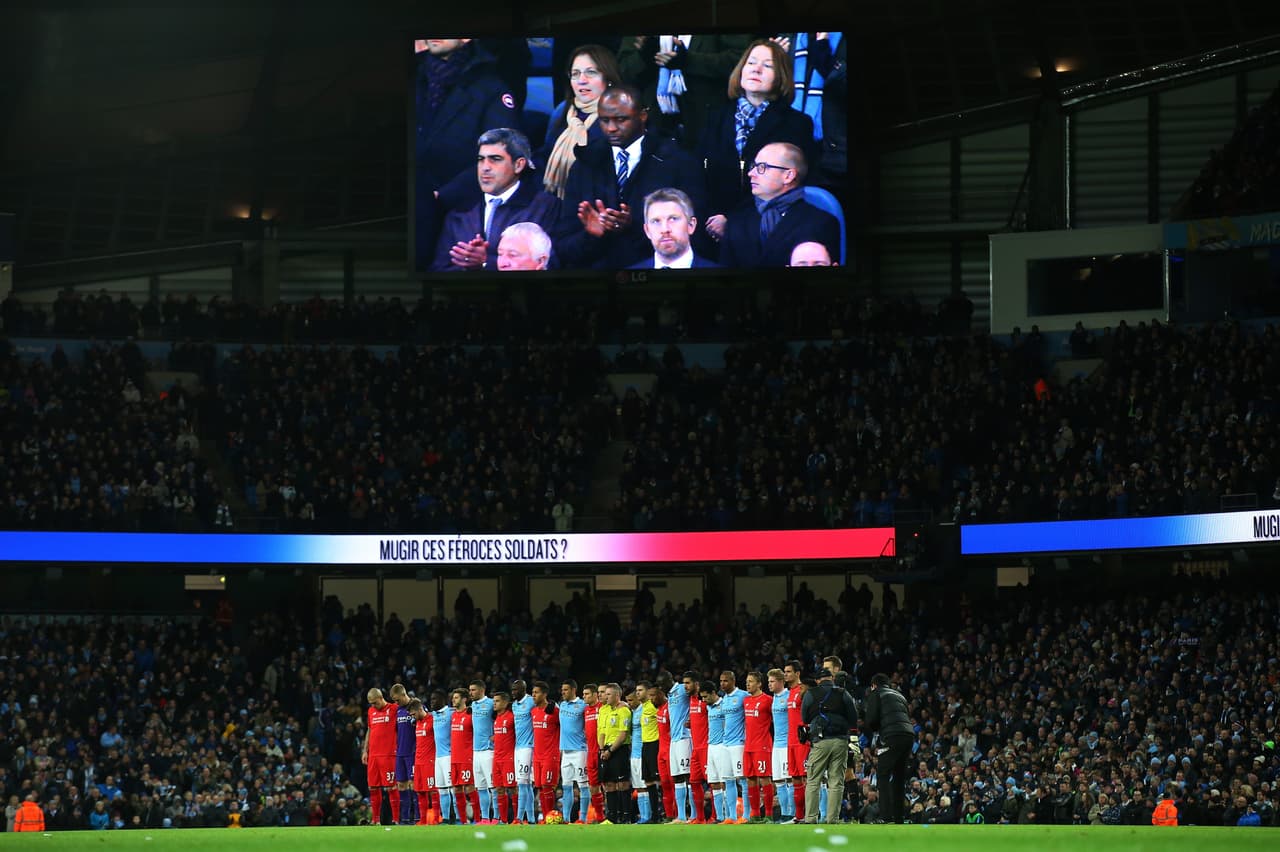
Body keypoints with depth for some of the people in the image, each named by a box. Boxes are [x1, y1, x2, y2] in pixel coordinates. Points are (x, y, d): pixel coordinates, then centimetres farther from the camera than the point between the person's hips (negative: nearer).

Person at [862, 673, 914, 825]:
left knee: (882, 775, -3)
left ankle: (886, 816, -13)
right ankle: (898, 816, 9)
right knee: (899, 777, 12)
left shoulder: (876, 693, 10)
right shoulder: (899, 695, 30)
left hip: (893, 736, -7)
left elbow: (871, 720, 0)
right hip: (909, 734, 7)